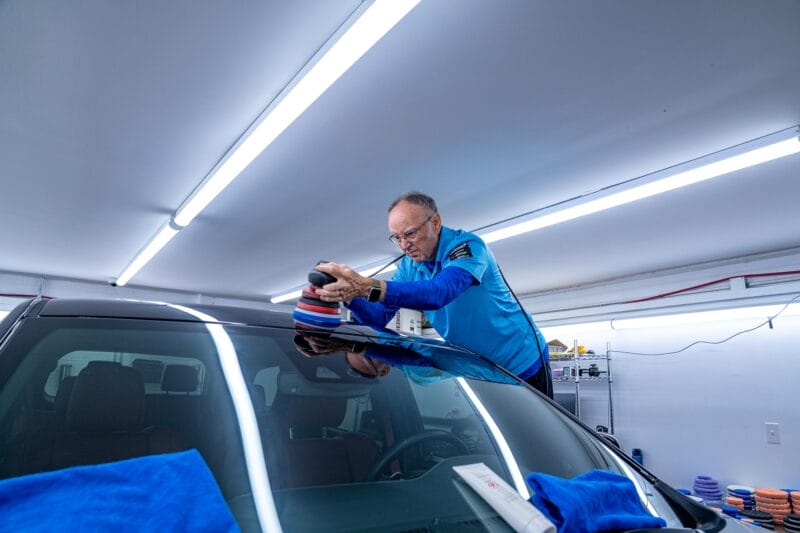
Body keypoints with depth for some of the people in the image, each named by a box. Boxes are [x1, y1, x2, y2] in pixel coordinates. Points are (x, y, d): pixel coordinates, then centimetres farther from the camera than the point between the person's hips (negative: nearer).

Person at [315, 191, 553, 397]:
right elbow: (380, 317, -11)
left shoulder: (467, 245, -23)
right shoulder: (408, 267, -3)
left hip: (523, 366, -5)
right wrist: (349, 297, -33)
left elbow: (439, 293, -43)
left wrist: (368, 287, -54)